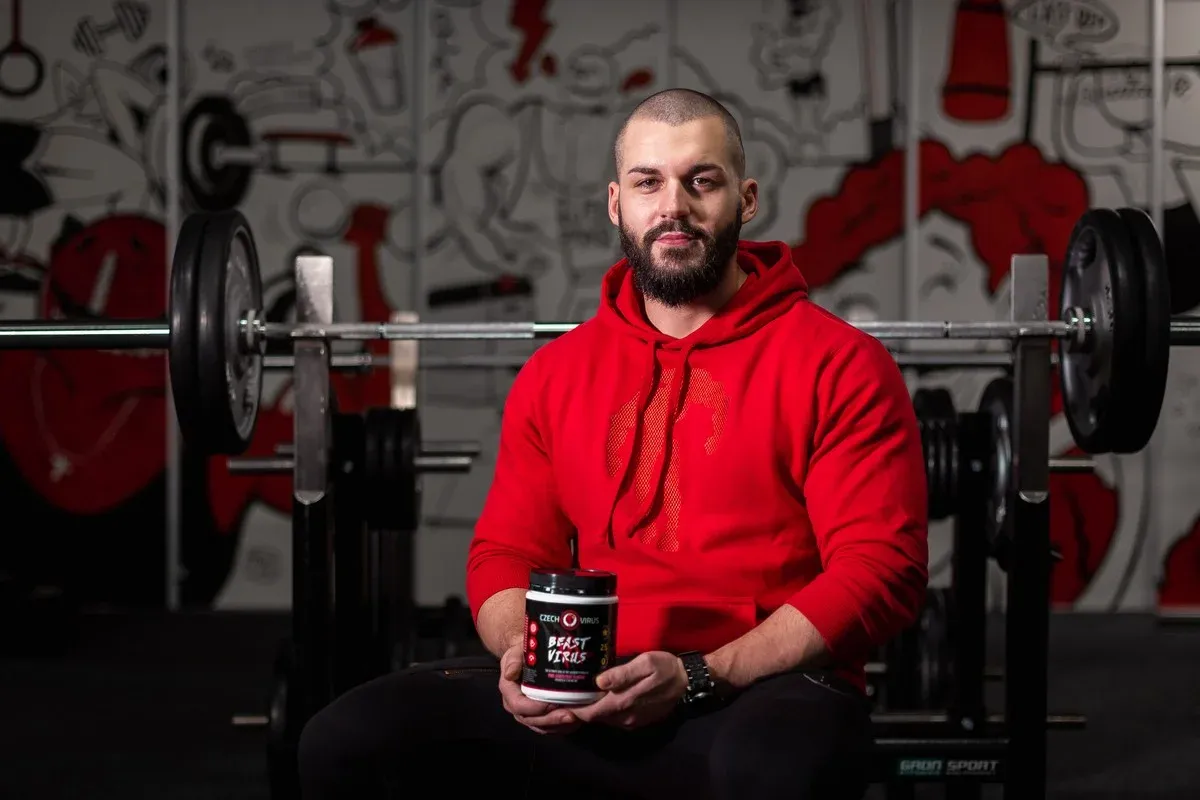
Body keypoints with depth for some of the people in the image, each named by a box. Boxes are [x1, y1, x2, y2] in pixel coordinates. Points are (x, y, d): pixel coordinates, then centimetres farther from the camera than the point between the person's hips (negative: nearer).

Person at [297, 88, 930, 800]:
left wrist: (697, 676, -15)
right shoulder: (557, 373, 17)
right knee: (345, 740, -19)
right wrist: (521, 651, -6)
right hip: (585, 701, 4)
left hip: (762, 692, -4)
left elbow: (881, 568, -6)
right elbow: (507, 551, 19)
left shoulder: (841, 365, 2)